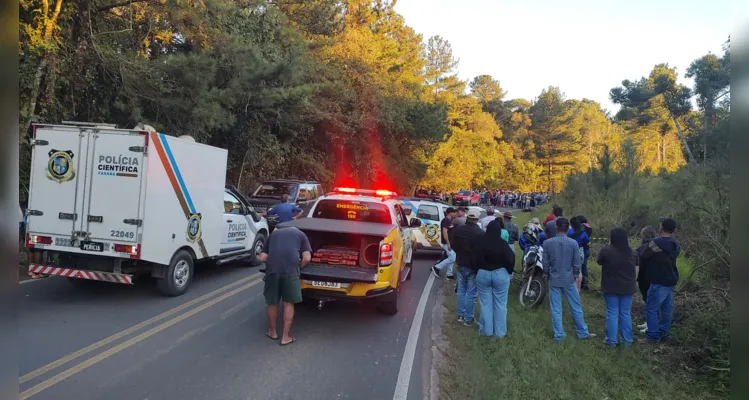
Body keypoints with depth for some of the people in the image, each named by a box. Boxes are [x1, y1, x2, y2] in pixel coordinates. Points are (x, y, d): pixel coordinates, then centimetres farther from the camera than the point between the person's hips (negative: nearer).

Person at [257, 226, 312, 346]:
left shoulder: (274, 233, 29)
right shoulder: (301, 234, 22)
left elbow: (262, 258, 20)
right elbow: (307, 258, 7)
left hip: (272, 268, 2)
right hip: (291, 269, -2)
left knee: (272, 302, 18)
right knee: (289, 303, 11)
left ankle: (273, 332, 33)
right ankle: (286, 337, 16)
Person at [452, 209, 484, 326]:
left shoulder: (458, 229, -4)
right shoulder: (480, 233, -21)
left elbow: (453, 245, 9)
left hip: (460, 264, 5)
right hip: (473, 266, -5)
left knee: (461, 290, 17)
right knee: (471, 293, 3)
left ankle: (461, 315, 24)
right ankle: (468, 318, 10)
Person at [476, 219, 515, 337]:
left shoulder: (481, 243, -11)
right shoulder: (503, 244, -15)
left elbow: (476, 259, -3)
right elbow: (510, 260, -9)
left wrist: (478, 271, 12)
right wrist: (509, 272, 7)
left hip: (482, 274, 1)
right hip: (500, 275, -1)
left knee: (485, 303, 9)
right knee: (500, 304, 8)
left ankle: (486, 330, 14)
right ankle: (500, 331, 13)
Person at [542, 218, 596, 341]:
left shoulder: (547, 242, -9)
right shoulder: (573, 243, -11)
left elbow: (545, 263, -3)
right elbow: (577, 263, -6)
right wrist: (575, 275, 11)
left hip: (554, 279, 0)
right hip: (569, 279, 0)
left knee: (556, 309, 7)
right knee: (576, 308, 13)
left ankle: (559, 335, 11)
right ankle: (582, 332, 25)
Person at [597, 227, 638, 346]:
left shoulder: (606, 250, -13)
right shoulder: (632, 252, -1)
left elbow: (599, 262, 4)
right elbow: (636, 270, 10)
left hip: (611, 287, -3)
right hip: (627, 287, 3)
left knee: (612, 313, 4)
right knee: (626, 313, 12)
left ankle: (612, 340, 8)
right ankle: (627, 340, 18)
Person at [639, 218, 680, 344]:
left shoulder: (656, 242, -18)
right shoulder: (676, 246, 7)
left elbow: (643, 257, -8)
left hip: (659, 282, -8)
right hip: (671, 281, 8)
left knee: (651, 309, -3)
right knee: (666, 309, 14)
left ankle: (653, 336, -2)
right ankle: (664, 333, 22)